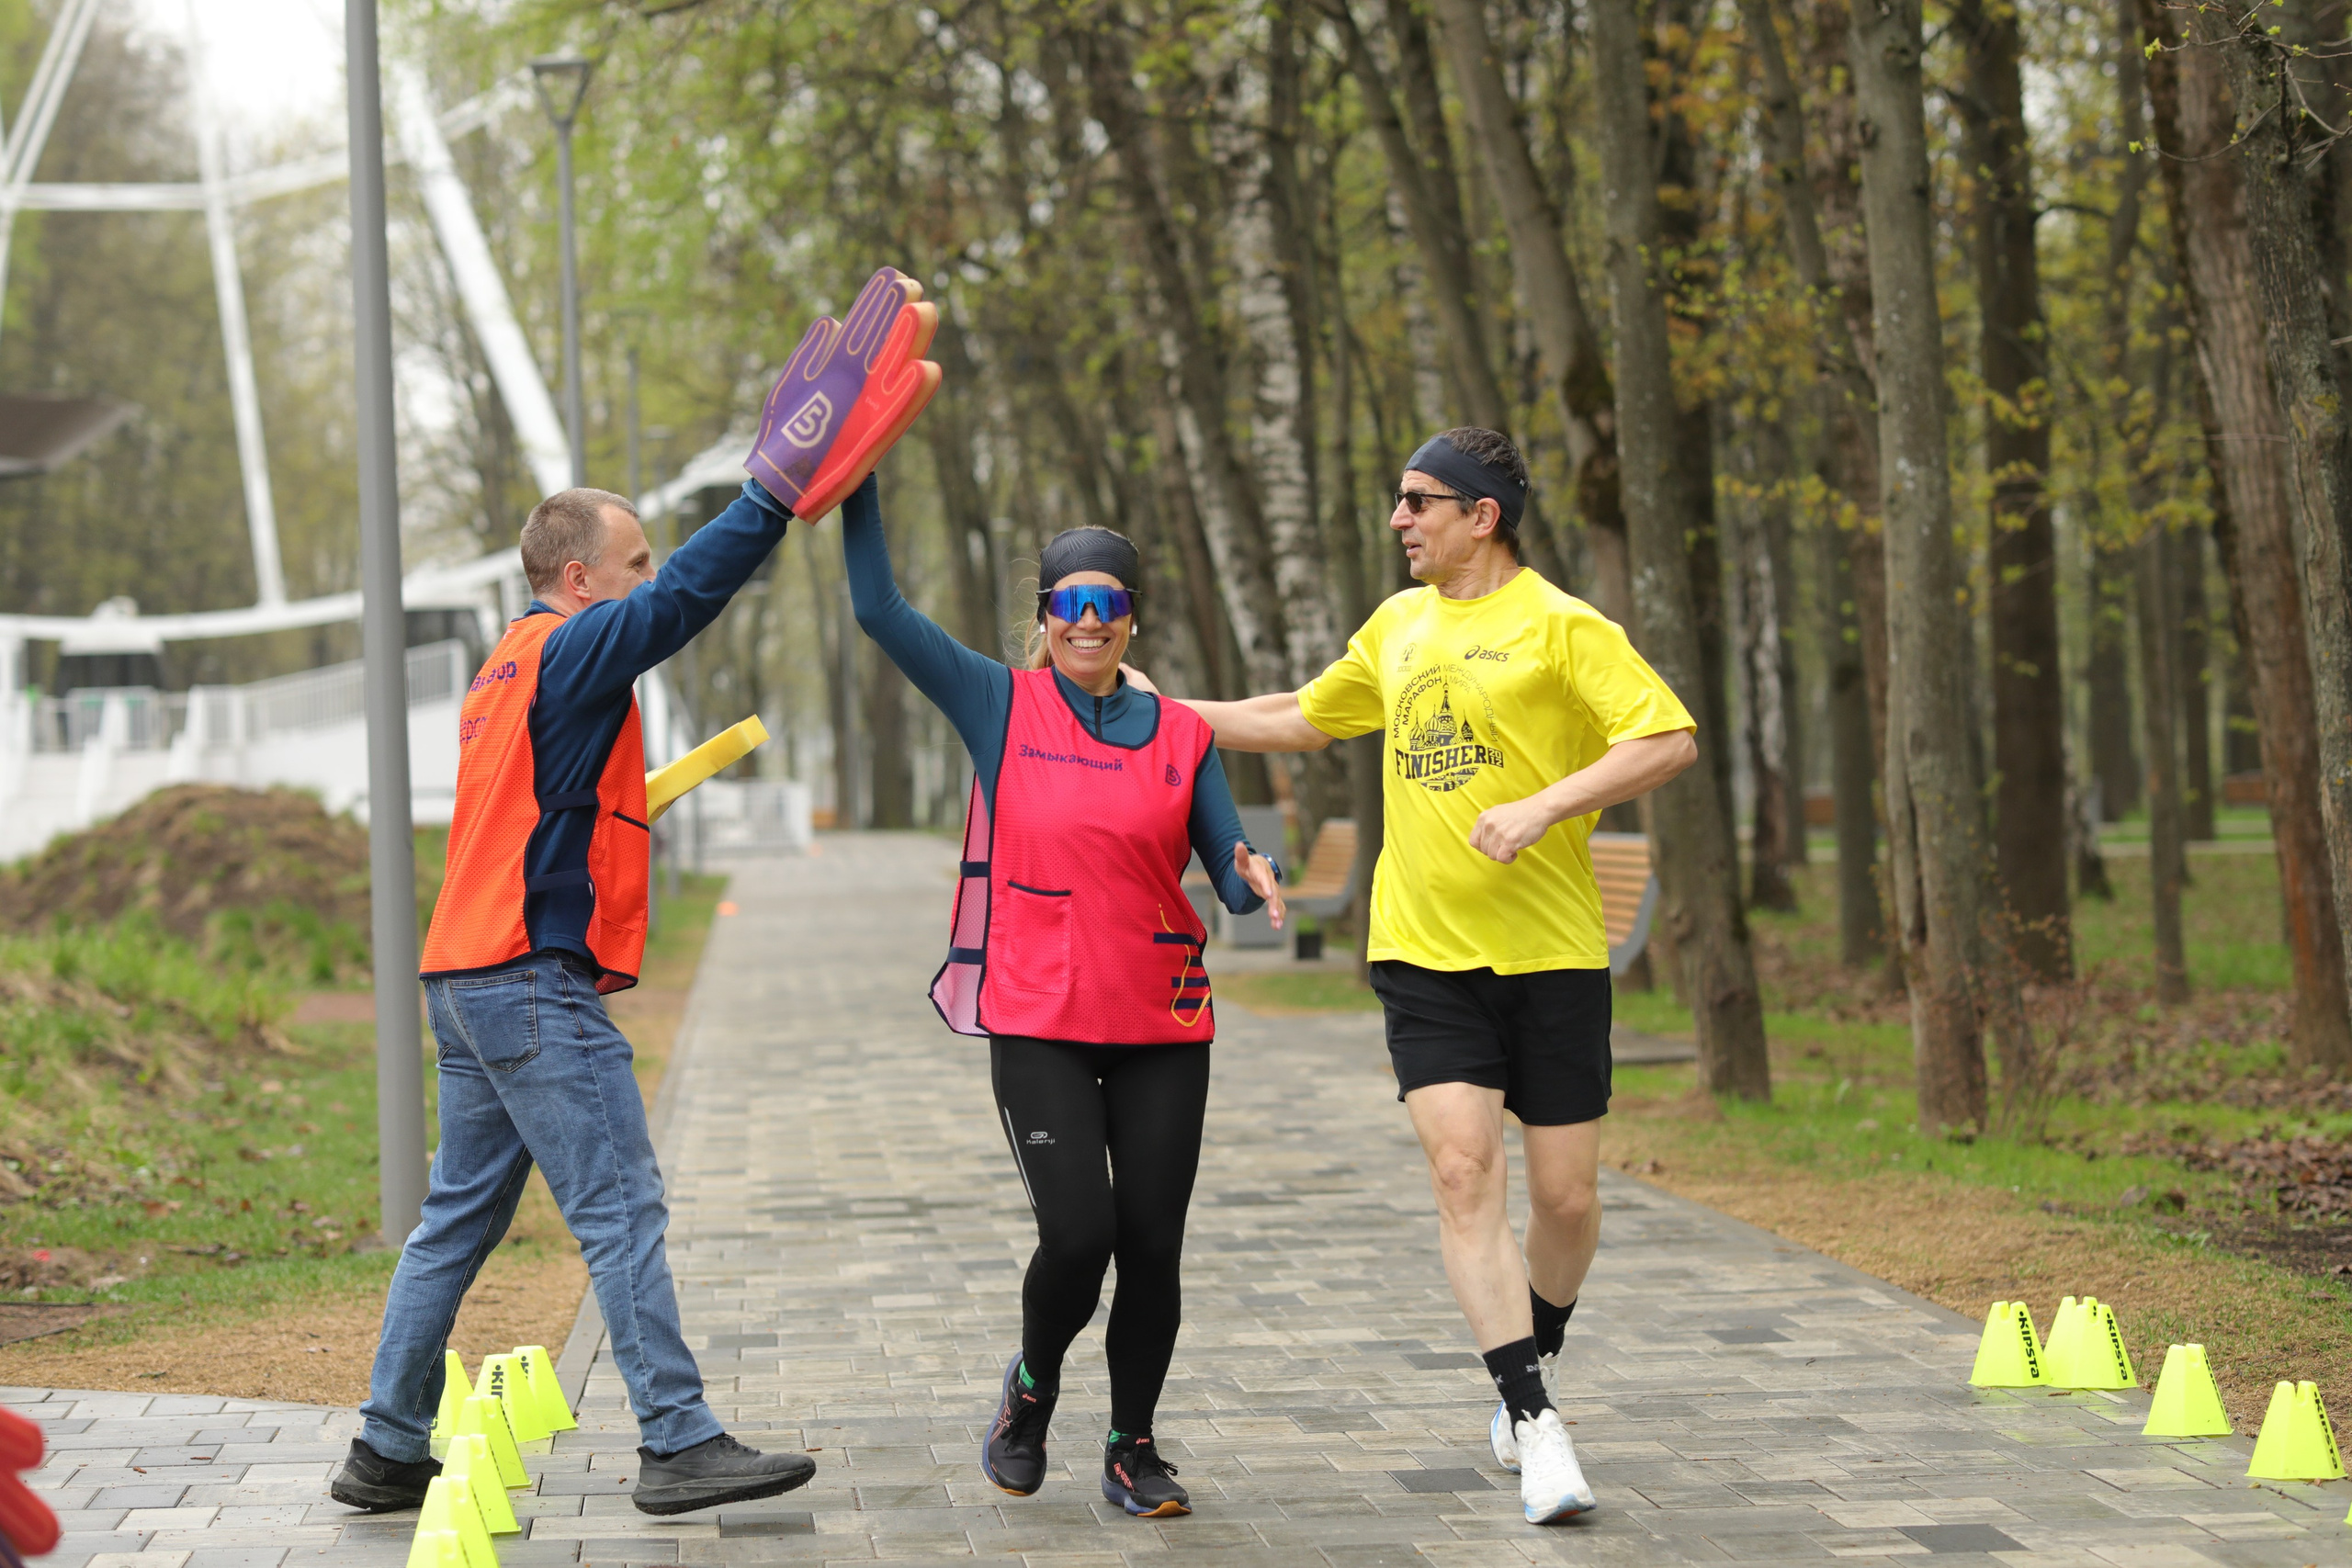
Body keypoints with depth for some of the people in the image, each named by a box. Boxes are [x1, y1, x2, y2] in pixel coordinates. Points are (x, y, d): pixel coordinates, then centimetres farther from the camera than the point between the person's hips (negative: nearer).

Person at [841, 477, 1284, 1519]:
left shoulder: (1181, 735, 8)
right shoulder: (1001, 706, 2)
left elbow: (1233, 880, 9)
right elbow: (878, 607, -6)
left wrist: (1256, 877, -15)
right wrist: (858, 479, -14)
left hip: (1161, 1024, 2)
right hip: (1037, 1023, -2)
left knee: (1153, 1246, 2)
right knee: (1078, 1236, -13)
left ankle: (1132, 1448, 21)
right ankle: (1031, 1387, 18)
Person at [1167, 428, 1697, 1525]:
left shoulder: (1560, 625, -6)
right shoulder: (1398, 625, 13)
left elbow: (1670, 740, -15)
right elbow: (1305, 718, 29)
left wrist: (1544, 807, -24)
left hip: (1551, 952, -3)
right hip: (1425, 952, 4)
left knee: (1565, 1196, 3)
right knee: (1463, 1169, -13)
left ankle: (1537, 1360, 33)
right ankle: (1535, 1426, -8)